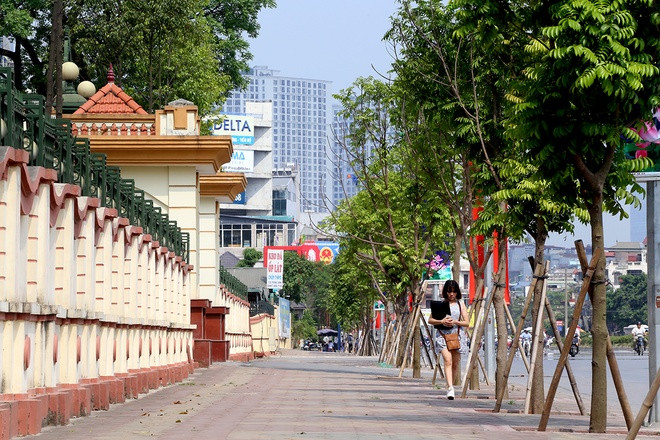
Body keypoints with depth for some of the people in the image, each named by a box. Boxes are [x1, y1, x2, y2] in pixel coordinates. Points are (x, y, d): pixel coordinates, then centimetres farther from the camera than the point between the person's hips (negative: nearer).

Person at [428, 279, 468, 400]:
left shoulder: (460, 304, 10)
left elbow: (466, 323, 6)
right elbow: (430, 320, 7)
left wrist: (455, 322, -11)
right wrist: (441, 321, -11)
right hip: (443, 335, -3)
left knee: (455, 364, 6)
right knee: (448, 360, -21)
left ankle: (450, 385, 25)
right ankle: (450, 388, -31)